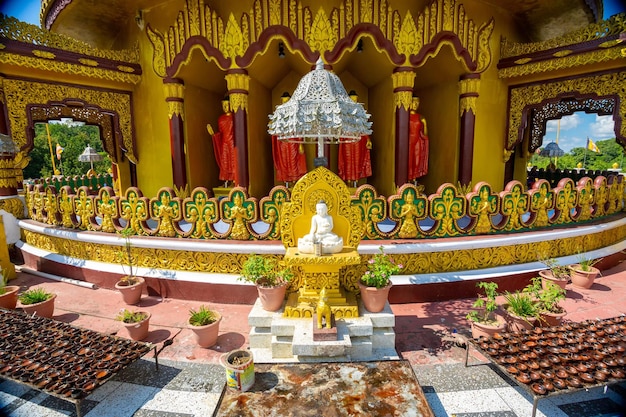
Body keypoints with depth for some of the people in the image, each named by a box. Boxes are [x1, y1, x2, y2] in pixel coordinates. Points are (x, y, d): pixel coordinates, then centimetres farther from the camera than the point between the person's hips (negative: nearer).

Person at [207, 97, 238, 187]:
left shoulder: (234, 117, -2)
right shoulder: (220, 119, 10)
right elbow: (220, 133, 12)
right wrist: (213, 133, -6)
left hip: (233, 144, -4)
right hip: (224, 144, 4)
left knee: (233, 162, -2)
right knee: (224, 163, 4)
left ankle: (235, 182, 5)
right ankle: (226, 182, 11)